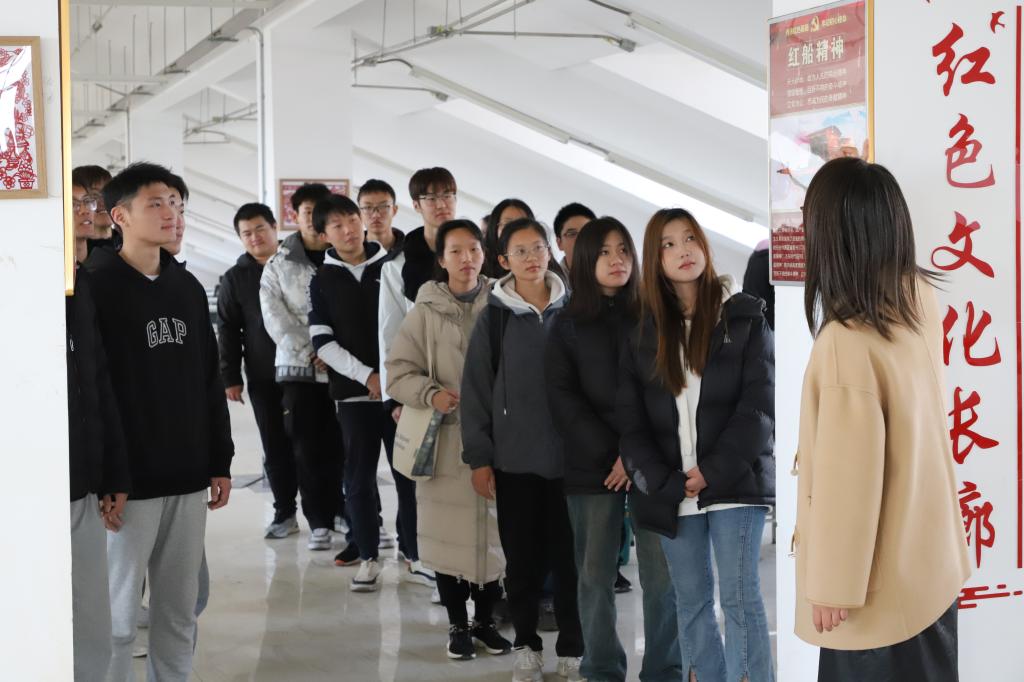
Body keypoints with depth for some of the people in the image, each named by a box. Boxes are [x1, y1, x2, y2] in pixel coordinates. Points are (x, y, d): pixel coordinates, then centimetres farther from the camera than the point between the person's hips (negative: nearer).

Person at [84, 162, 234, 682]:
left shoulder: (187, 287, 13)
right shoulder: (94, 287, -8)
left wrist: (220, 462, 13)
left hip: (188, 479, 6)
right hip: (128, 480, -6)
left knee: (180, 611, 12)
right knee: (118, 616, -1)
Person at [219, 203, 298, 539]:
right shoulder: (235, 279, 6)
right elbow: (228, 332, 6)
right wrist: (230, 377, -1)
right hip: (264, 379, 1)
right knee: (276, 448, 6)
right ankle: (285, 513, 15)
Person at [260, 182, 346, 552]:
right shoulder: (278, 266, 7)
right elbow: (276, 320, -1)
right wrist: (311, 351, -10)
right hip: (299, 367, 1)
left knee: (342, 446, 0)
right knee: (309, 449, 1)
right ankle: (319, 522, 8)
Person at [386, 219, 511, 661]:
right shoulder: (425, 312, -1)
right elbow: (398, 372, 0)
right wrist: (431, 394, -17)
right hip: (445, 443, -1)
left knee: (493, 531, 6)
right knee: (450, 534, 5)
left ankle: (485, 620, 25)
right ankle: (457, 625, 21)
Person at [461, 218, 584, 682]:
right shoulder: (494, 318, 0)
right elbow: (475, 391, 0)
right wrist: (478, 459, -3)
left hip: (569, 455, 0)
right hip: (514, 458, 0)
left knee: (569, 555, 4)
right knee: (523, 557, 7)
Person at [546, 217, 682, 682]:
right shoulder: (568, 326, 8)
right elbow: (562, 398, 1)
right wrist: (610, 453, -9)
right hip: (592, 466, 1)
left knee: (661, 574, -3)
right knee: (595, 575, 3)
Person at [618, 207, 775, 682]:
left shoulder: (744, 318, 3)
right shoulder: (643, 333, 11)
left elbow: (759, 404, -5)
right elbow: (631, 421, 5)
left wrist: (713, 472, -14)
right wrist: (664, 483, -9)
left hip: (734, 481, -3)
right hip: (672, 491, 3)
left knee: (740, 597, -7)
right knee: (691, 602, 7)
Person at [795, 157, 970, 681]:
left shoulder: (846, 344, -30)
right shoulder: (921, 298, -5)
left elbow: (848, 480, -25)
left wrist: (832, 587, -13)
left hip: (881, 580, -8)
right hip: (929, 555, 8)